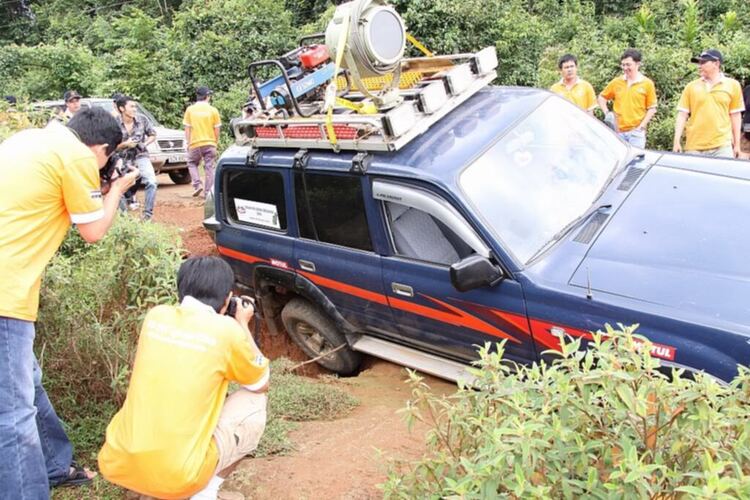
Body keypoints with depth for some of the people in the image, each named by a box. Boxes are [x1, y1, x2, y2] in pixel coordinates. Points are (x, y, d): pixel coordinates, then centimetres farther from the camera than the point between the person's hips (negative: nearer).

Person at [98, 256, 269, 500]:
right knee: (254, 401, 14)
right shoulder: (227, 330, -8)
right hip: (176, 477, -5)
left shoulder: (155, 315, 4)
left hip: (116, 464, 5)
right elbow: (261, 384, 11)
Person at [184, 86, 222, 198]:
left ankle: (197, 184, 0)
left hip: (195, 143, 0)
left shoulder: (190, 109, 0)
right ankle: (208, 191, 4)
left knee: (192, 163, 18)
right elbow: (217, 129, 0)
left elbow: (187, 129, 1)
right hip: (210, 143, 0)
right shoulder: (213, 110, -1)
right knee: (209, 167, 6)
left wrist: (188, 143, 9)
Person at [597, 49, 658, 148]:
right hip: (619, 131, 2)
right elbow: (601, 97, 18)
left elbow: (652, 109, 1)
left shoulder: (647, 84, 1)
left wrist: (641, 127, -8)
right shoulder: (616, 82, 6)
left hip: (636, 131, -2)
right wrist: (607, 113, 3)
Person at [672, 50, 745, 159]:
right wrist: (677, 141, -3)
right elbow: (682, 115, 4)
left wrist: (737, 144, 6)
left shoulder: (732, 85, 6)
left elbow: (735, 115, 8)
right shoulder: (691, 86, 6)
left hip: (722, 146, 0)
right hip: (694, 146, 1)